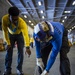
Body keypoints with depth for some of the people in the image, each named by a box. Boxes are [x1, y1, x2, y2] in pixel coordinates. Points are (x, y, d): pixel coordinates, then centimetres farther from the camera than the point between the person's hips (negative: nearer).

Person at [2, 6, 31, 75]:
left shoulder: (22, 22, -40)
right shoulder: (4, 19, -33)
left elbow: (26, 35, -51)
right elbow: (5, 31, -22)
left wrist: (27, 47, -62)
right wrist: (8, 43, -21)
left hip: (20, 34, -1)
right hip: (11, 34, 2)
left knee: (20, 51, -8)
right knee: (9, 50, -3)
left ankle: (19, 69, 4)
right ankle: (8, 69, 6)